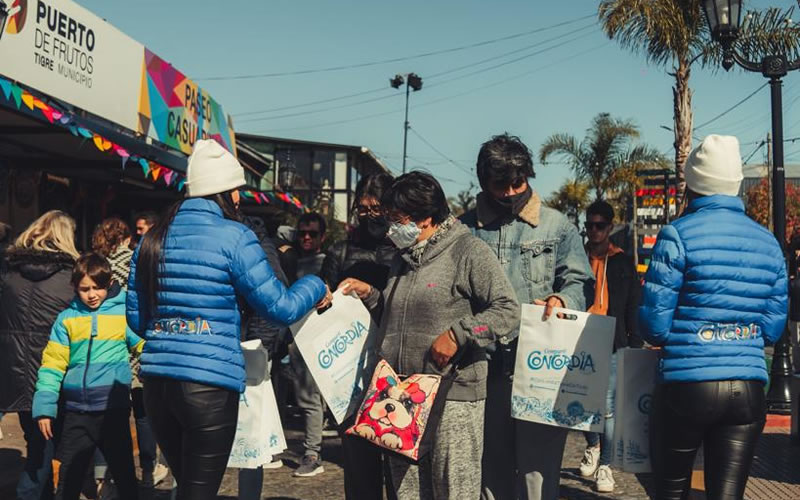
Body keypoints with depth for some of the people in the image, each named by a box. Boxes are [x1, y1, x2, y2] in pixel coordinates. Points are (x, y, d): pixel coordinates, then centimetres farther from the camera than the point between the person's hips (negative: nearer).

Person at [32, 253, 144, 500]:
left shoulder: (124, 312, -2)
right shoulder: (66, 318, 3)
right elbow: (52, 364, 3)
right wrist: (44, 407, -2)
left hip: (114, 409, -2)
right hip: (77, 412, 2)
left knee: (124, 475, 12)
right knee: (67, 480, 13)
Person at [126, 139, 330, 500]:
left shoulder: (153, 240, 10)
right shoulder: (233, 238, -8)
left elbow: (136, 318, 15)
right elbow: (280, 308, -5)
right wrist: (315, 287, 13)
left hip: (157, 381, 6)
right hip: (210, 385, -6)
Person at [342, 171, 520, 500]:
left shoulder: (468, 251, -7)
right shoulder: (404, 257, 18)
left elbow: (508, 311, -13)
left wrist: (458, 334, -20)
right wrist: (370, 296, 13)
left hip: (452, 398, -7)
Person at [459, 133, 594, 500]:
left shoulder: (557, 227, 9)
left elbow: (581, 283, 6)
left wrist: (561, 300, -15)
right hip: (485, 368, 2)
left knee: (539, 469, 0)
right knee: (490, 467, 13)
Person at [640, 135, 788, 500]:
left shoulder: (678, 234, -8)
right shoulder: (768, 242, 8)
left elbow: (654, 323, -10)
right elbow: (773, 327, 9)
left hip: (686, 385, -4)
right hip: (748, 388, 4)